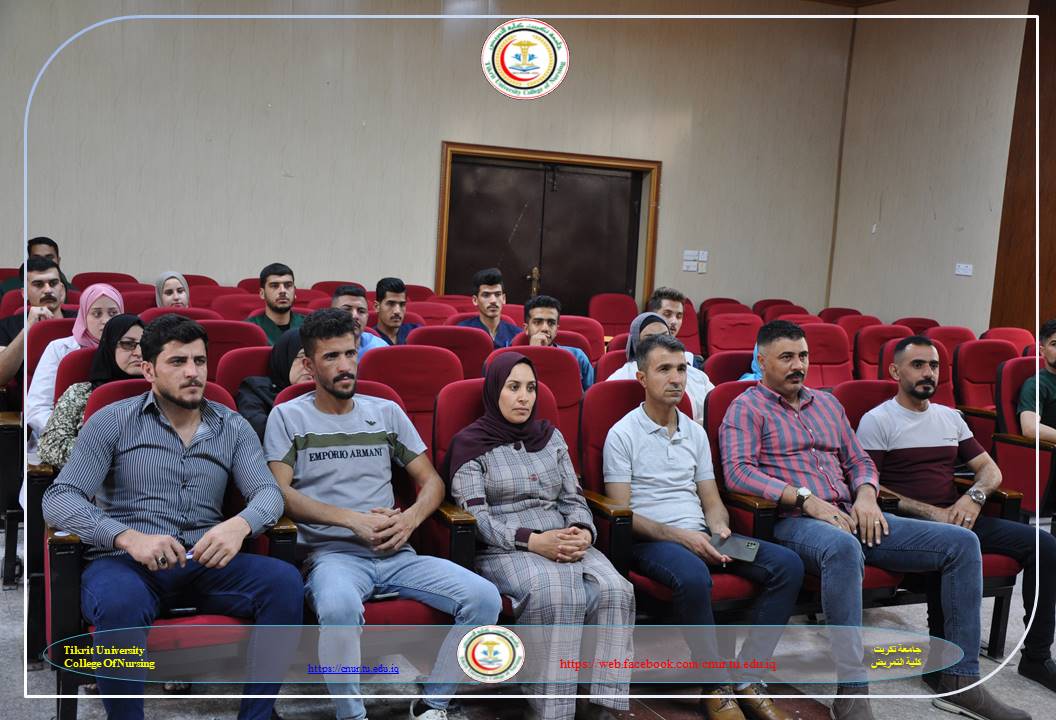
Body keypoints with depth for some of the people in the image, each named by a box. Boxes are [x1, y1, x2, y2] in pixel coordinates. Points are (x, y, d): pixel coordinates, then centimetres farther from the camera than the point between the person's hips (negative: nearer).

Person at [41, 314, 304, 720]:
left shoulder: (233, 427, 12)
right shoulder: (111, 421, 4)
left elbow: (268, 492, 1)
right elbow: (59, 500, -5)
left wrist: (240, 524, -25)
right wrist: (128, 537, -25)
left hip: (203, 562, 3)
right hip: (126, 560, -2)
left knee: (284, 581, -25)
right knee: (119, 605, -38)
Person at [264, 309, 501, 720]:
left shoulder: (387, 412, 15)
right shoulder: (288, 417, 6)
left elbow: (431, 480, 14)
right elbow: (279, 493, -6)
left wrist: (411, 518, -8)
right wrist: (352, 519, -16)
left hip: (396, 554, 4)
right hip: (331, 552, -3)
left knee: (484, 598, -19)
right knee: (339, 608, -40)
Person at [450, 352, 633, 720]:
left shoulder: (551, 436, 18)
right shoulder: (470, 443, 2)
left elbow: (574, 499, 16)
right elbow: (476, 519, -7)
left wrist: (583, 533, -8)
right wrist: (532, 541, -20)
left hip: (565, 544, 5)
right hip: (504, 551, -5)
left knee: (614, 589, -26)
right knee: (555, 592, -36)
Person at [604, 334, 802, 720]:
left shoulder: (695, 432, 17)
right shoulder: (623, 434, -2)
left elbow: (711, 500, 17)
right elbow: (622, 512, -8)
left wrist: (719, 528, -7)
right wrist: (679, 536, -18)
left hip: (699, 535, 6)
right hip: (650, 540, -6)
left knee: (787, 564, -15)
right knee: (693, 577, -39)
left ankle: (745, 678, -13)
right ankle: (716, 687, -16)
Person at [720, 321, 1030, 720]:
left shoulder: (827, 403, 24)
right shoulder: (747, 408, 1)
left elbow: (859, 460, 24)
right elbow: (737, 471, -13)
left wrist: (866, 495, 0)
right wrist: (807, 500, -21)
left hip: (850, 516, 8)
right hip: (793, 521, -7)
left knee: (961, 542, -5)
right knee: (843, 547, -43)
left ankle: (962, 677, 0)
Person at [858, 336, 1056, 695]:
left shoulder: (951, 417, 19)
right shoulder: (877, 420, -2)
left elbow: (990, 469, 18)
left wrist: (974, 496, -7)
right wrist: (931, 512, -17)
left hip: (956, 517, 7)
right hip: (908, 524, -7)